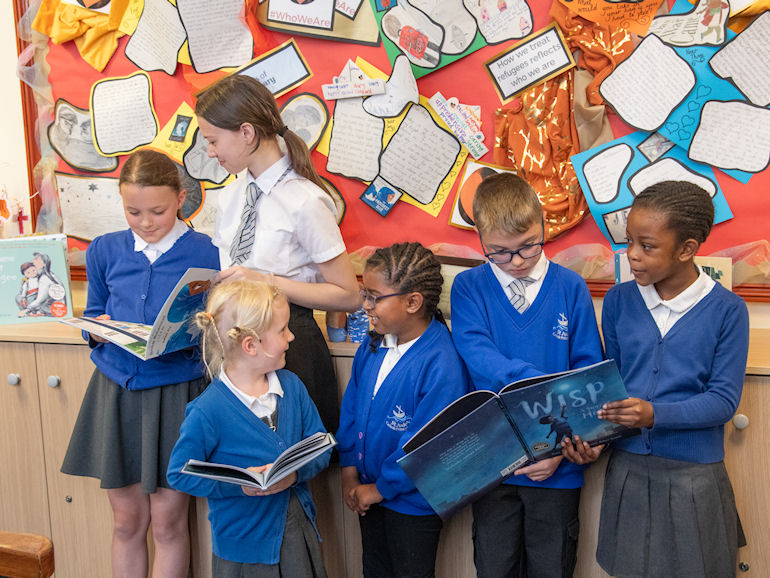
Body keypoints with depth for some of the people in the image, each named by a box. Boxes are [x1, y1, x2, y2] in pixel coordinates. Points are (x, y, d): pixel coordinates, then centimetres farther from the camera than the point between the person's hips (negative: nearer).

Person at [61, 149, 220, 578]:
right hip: (116, 392, 3)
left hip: (175, 393, -3)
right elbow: (92, 319, 14)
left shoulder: (206, 254, -7)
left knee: (168, 522, 7)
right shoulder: (105, 251, 5)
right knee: (128, 520, 13)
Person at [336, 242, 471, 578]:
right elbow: (351, 406, 6)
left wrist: (380, 488, -17)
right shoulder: (372, 346, -3)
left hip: (412, 502, -7)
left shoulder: (442, 365, -28)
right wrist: (349, 469, 1)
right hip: (369, 494, 7)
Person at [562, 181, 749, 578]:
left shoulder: (726, 309, -8)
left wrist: (655, 413, -25)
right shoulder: (619, 301, 2)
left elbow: (723, 400, -10)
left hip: (694, 475, -2)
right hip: (627, 467, 3)